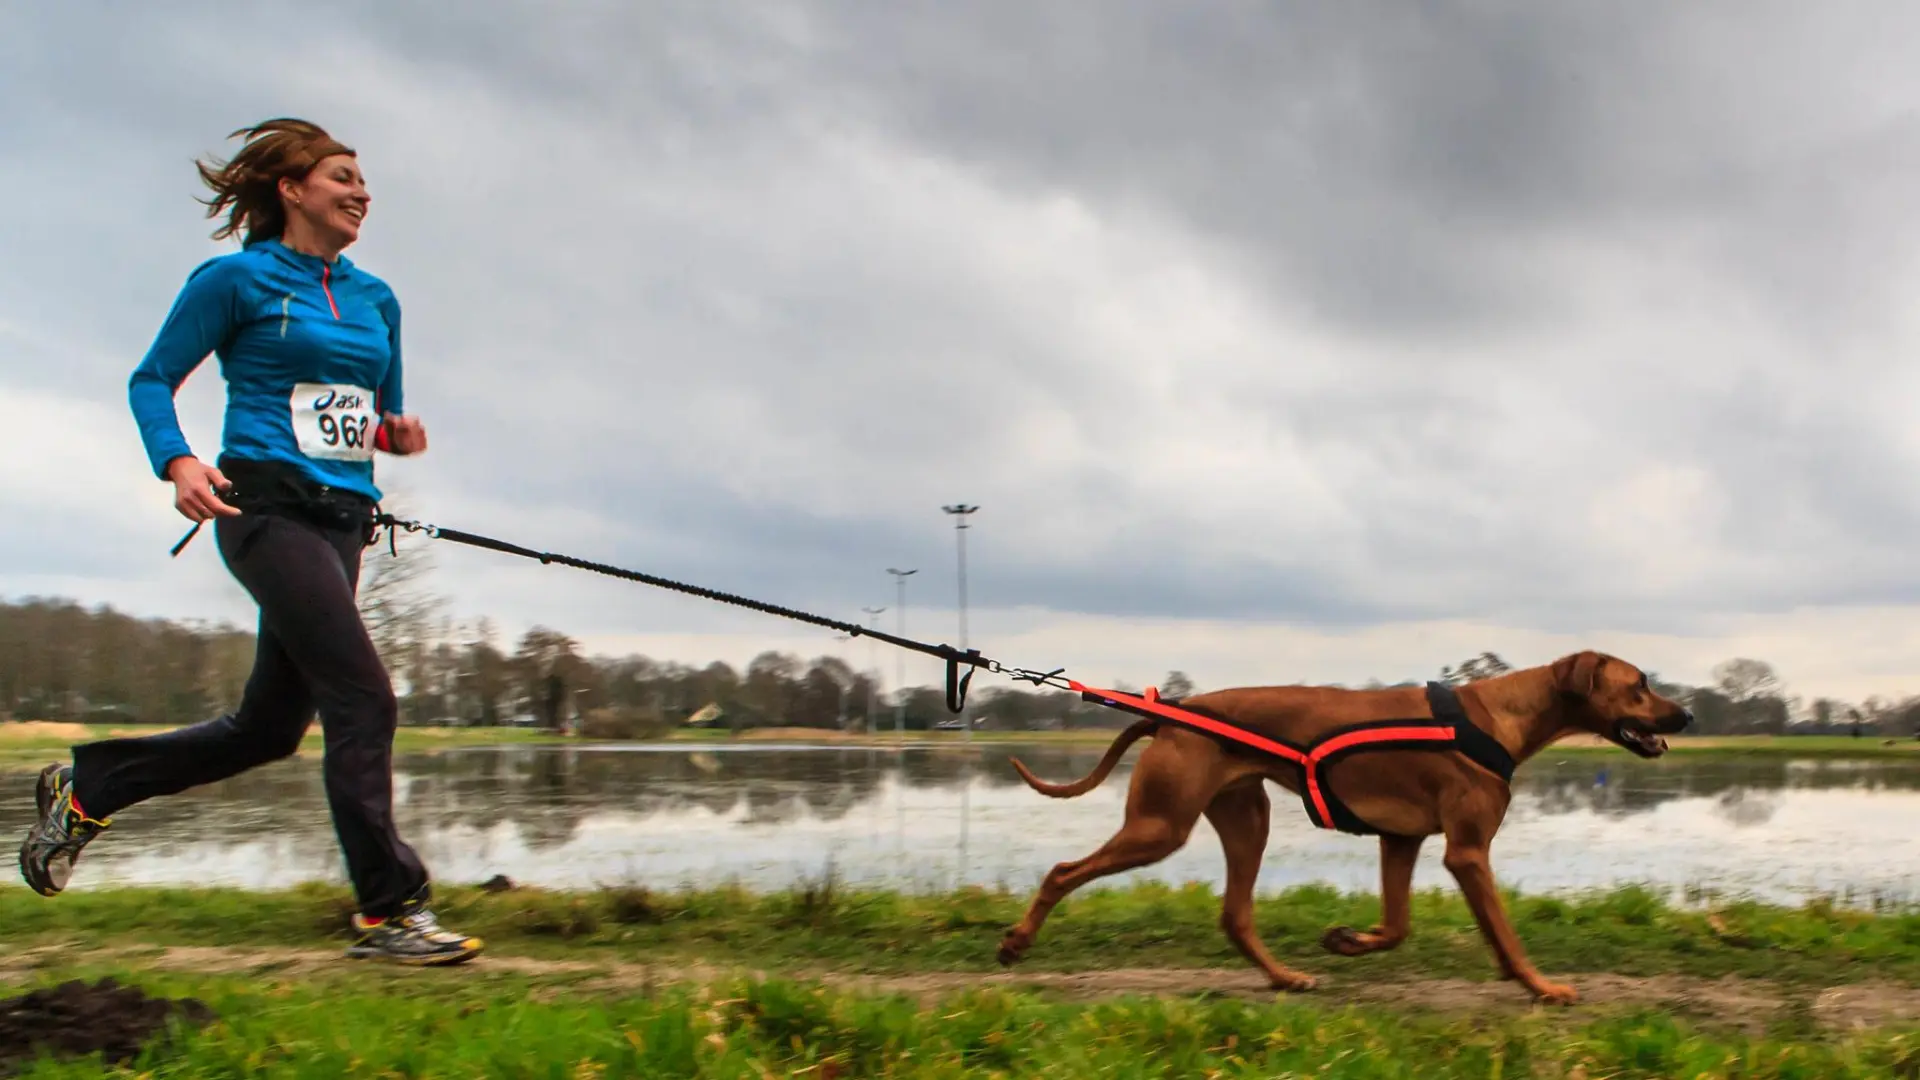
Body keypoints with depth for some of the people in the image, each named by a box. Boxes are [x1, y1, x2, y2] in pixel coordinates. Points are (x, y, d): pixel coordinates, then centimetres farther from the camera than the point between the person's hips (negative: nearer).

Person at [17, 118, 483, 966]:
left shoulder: (375, 299, 18)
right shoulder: (238, 279, 0)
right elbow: (152, 380, 2)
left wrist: (398, 432, 1)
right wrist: (176, 461, -15)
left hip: (343, 519, 7)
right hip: (268, 506, -7)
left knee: (269, 728, 11)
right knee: (362, 698, -15)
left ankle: (85, 786, 31)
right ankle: (388, 911, -9)